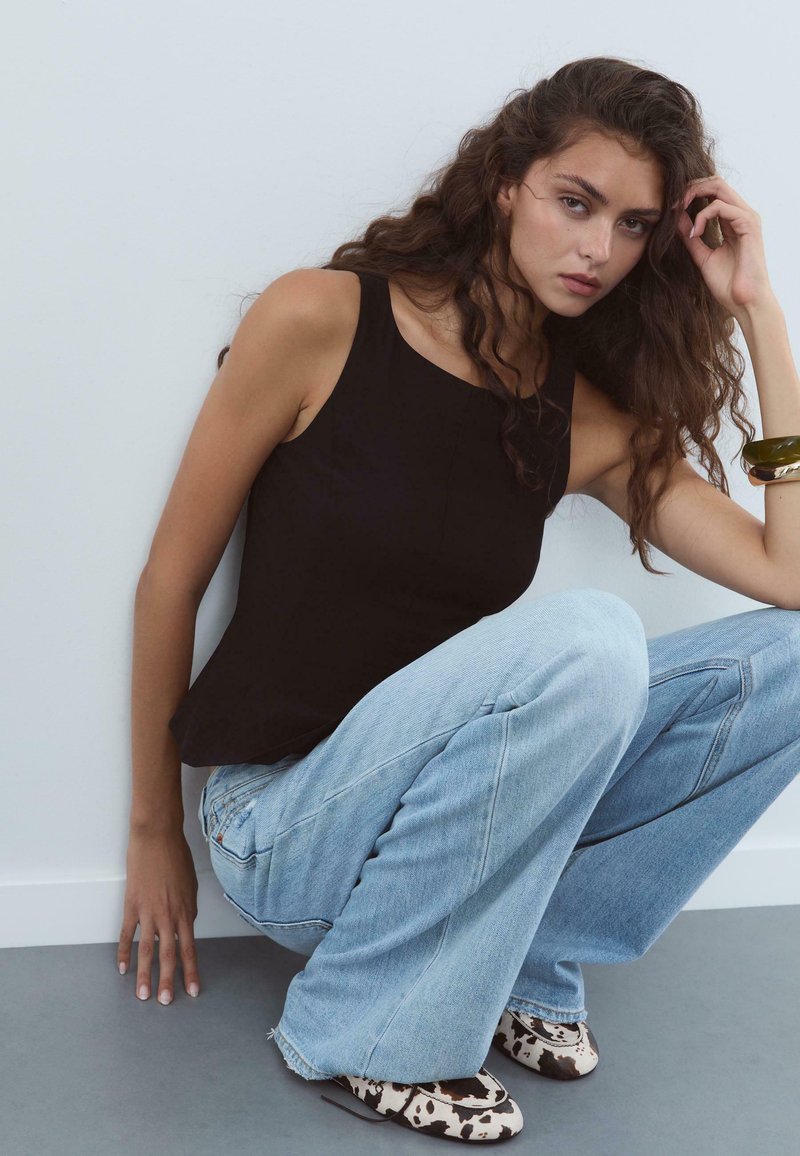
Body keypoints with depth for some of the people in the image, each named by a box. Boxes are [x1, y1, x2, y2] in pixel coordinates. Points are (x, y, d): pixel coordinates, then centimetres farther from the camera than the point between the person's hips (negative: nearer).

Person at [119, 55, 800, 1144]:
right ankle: (362, 1033, -15)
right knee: (585, 637, -33)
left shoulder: (594, 420, 1)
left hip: (437, 798, 5)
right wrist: (155, 830, 2)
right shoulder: (322, 320, -11)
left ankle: (525, 958, -5)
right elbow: (172, 577, -5)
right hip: (282, 824, -4)